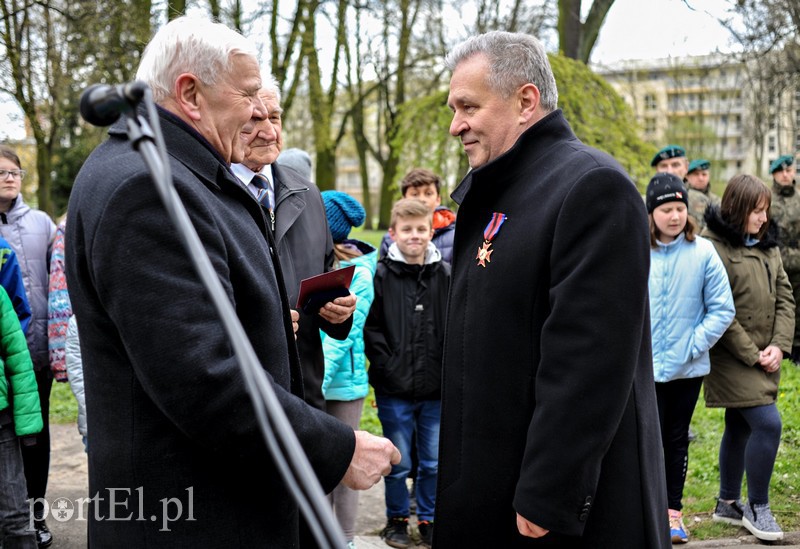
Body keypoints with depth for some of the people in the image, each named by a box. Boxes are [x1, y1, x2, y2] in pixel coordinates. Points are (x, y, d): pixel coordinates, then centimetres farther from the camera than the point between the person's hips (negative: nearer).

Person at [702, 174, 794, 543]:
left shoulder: (767, 246, 11)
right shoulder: (715, 248, -15)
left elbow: (784, 297, 10)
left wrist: (779, 345, -3)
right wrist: (751, 354, -14)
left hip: (764, 358, 8)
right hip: (732, 358, -8)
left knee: (739, 427, 16)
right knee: (768, 423, -14)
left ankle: (728, 503, 29)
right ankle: (757, 508, 1)